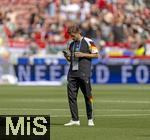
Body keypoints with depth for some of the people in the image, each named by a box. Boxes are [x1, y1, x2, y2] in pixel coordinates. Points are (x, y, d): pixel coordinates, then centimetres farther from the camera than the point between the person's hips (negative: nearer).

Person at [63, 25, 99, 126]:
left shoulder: (88, 42, -2)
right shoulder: (71, 44, 17)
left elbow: (96, 55, -3)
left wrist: (83, 54, -12)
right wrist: (67, 56, 2)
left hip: (84, 73, -6)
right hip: (72, 73, 6)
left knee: (87, 95, -1)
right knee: (71, 96, 0)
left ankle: (90, 119, 8)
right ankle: (75, 119, 4)